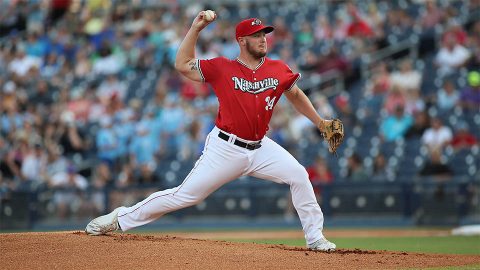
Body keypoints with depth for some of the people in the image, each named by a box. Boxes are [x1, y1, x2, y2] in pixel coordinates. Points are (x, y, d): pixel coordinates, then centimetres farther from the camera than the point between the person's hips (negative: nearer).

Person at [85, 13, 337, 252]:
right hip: (225, 149, -4)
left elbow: (295, 95, 18)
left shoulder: (278, 70, 2)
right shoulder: (222, 68, -6)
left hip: (259, 148, 4)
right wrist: (195, 29, -7)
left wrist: (319, 122, 14)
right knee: (185, 194, -6)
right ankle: (120, 218, 5)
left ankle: (314, 237, 4)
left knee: (299, 176, -9)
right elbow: (183, 65, -3)